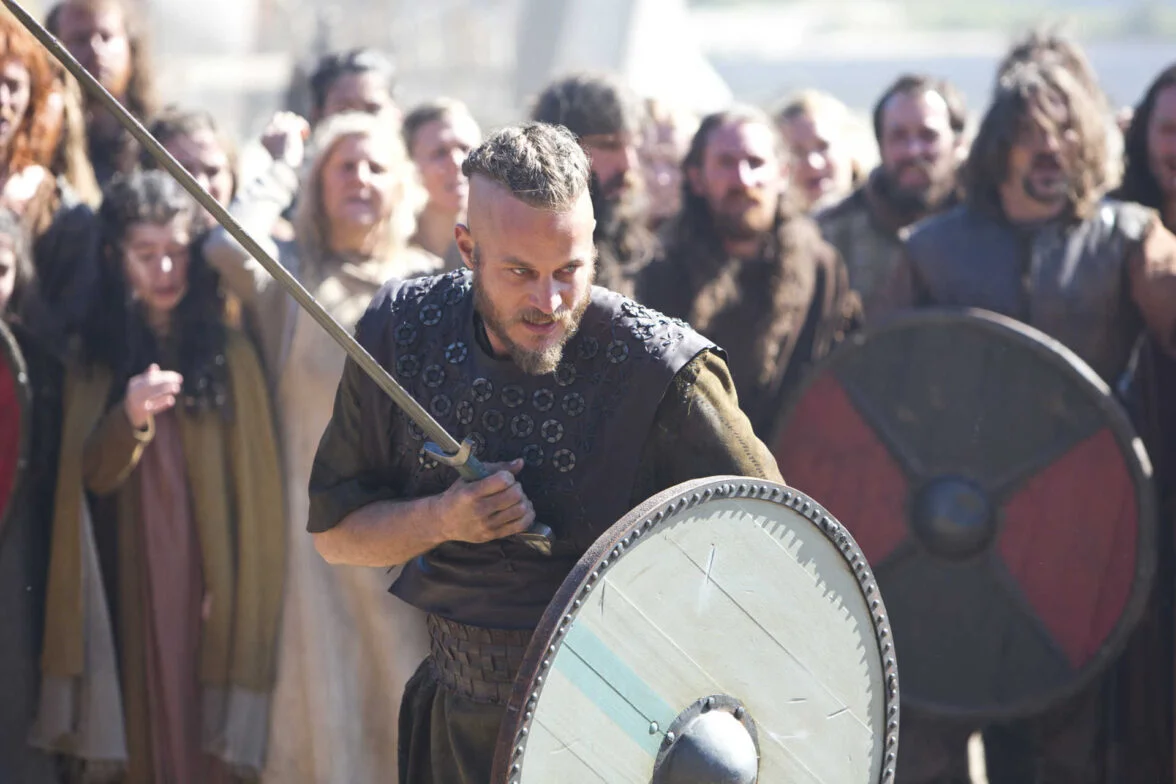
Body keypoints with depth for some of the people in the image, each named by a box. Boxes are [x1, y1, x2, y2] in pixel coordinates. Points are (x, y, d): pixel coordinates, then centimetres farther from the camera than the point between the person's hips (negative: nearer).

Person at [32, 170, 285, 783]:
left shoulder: (227, 353, 0)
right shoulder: (93, 357, 6)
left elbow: (255, 490, 0)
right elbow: (93, 476, -2)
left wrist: (241, 595, -8)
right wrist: (132, 417, -21)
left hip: (209, 590, -1)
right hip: (129, 592, 1)